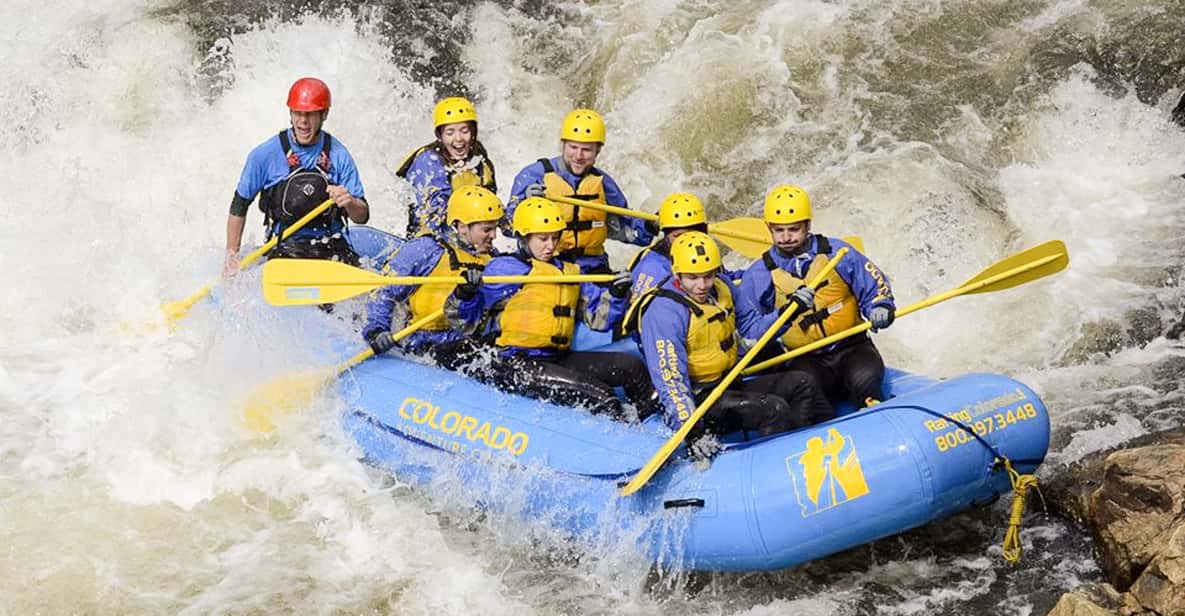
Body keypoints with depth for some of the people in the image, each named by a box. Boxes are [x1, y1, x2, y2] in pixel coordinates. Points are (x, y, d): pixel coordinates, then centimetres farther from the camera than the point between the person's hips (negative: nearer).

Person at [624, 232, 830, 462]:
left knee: (802, 384, 2)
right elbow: (670, 379, -27)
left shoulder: (722, 287, 4)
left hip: (732, 384, 9)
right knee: (773, 408, -26)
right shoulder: (663, 313, -21)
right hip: (696, 399, -9)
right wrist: (691, 430, -35)